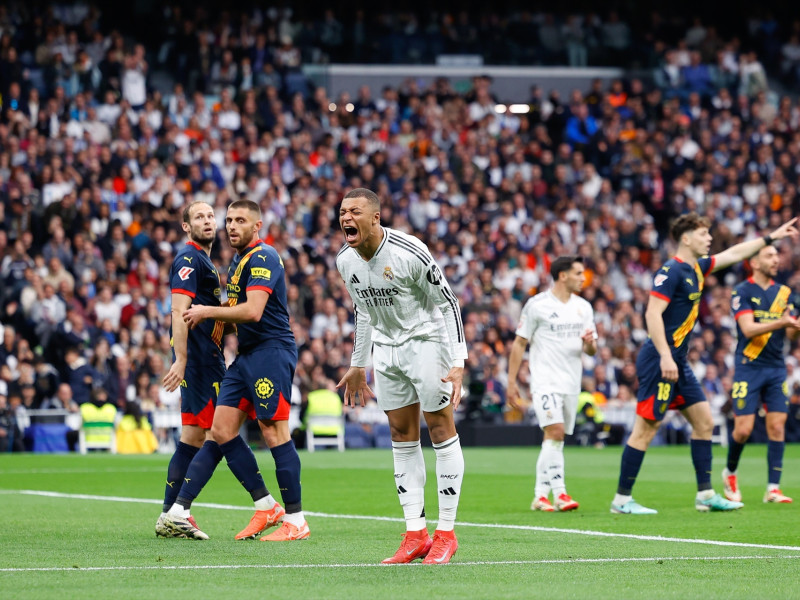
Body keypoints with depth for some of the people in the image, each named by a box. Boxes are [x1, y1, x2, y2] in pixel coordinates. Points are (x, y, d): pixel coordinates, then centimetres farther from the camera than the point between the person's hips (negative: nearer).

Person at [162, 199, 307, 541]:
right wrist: (210, 315, 10)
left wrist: (208, 311, -12)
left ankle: (296, 521, -5)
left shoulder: (262, 257, -13)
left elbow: (253, 311, -23)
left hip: (271, 350, -10)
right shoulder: (240, 260, 19)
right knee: (222, 430, 5)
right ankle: (266, 507, 11)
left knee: (274, 433, -10)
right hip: (246, 356, 10)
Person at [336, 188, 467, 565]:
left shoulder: (410, 253, -22)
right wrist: (358, 366, 19)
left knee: (440, 430, -6)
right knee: (401, 435, 5)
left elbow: (448, 303, -15)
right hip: (386, 347, 7)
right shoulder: (346, 261, -1)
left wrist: (458, 363, -21)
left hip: (426, 340, -6)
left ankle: (446, 533, -1)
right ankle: (415, 534, 7)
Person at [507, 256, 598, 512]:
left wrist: (589, 343, -8)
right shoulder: (537, 305, -4)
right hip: (545, 382, -6)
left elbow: (591, 350, 16)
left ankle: (540, 495, 12)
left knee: (555, 440, 6)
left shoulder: (584, 307, 12)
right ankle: (559, 493, -21)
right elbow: (519, 344, 0)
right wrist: (512, 382, -4)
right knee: (555, 431, -20)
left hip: (571, 383, 6)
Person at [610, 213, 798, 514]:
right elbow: (653, 314, -22)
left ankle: (705, 495, 12)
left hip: (678, 363, 10)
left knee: (703, 421, 9)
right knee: (646, 428, -7)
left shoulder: (696, 269, 13)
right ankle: (622, 499, -1)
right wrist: (665, 357, -28)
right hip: (660, 361, -10)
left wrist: (770, 237, 33)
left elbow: (733, 253, 27)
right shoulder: (671, 271, -14)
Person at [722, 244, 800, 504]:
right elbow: (748, 328, -17)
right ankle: (730, 473, 21)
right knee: (743, 429, -6)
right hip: (749, 368, -4)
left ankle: (773, 488, -1)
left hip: (776, 369, 4)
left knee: (777, 426, -4)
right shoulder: (742, 292, -5)